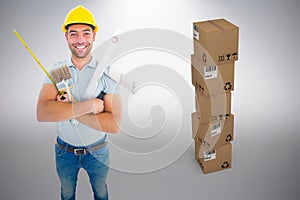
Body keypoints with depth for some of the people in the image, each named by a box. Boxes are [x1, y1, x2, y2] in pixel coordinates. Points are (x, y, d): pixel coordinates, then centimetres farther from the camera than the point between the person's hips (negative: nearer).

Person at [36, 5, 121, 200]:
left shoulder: (106, 73, -17)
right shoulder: (56, 70, -12)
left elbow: (115, 124, -27)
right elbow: (42, 113, -28)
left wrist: (68, 110, -28)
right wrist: (89, 105, -33)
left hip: (97, 151, -1)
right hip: (65, 151, 1)